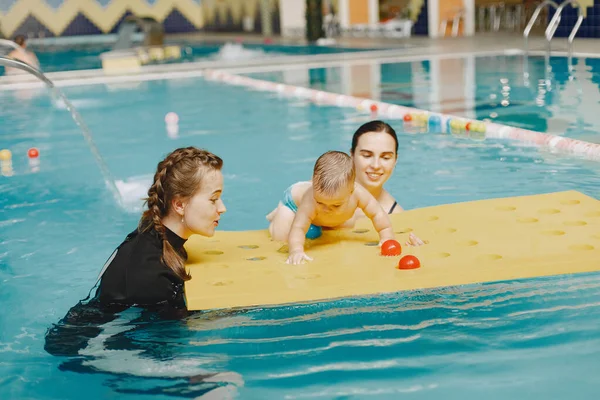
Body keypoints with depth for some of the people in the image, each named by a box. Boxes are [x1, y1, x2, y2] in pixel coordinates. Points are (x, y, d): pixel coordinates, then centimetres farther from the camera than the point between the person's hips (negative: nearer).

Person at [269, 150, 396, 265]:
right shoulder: (309, 202, -50)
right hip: (296, 198, -4)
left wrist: (387, 239, -39)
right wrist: (296, 250, -73)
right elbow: (298, 228, -55)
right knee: (279, 236, -12)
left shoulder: (358, 193, -42)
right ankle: (280, 211, 20)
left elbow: (378, 214, -31)